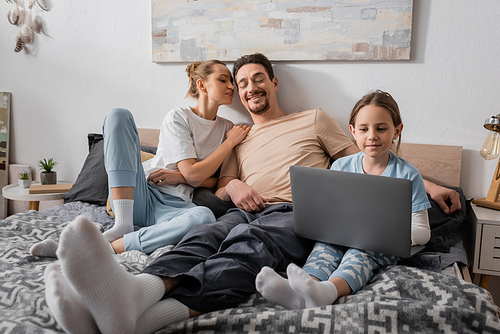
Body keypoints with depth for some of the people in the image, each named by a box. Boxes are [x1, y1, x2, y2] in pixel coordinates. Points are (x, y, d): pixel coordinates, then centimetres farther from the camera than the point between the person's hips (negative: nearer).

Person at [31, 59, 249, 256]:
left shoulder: (227, 128, 16)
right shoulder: (178, 117, 4)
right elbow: (193, 173, -7)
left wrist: (180, 176, -5)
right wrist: (231, 142, -2)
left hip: (174, 206, 1)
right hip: (141, 195, -1)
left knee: (204, 216, -37)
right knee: (119, 115, -19)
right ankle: (122, 225, -27)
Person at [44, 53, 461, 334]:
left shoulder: (313, 119, 24)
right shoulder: (239, 141, 32)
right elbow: (219, 189, 25)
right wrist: (232, 186, 0)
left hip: (294, 213, -3)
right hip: (244, 212, 4)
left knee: (247, 243, -37)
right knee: (202, 236, -32)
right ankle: (135, 295, -62)